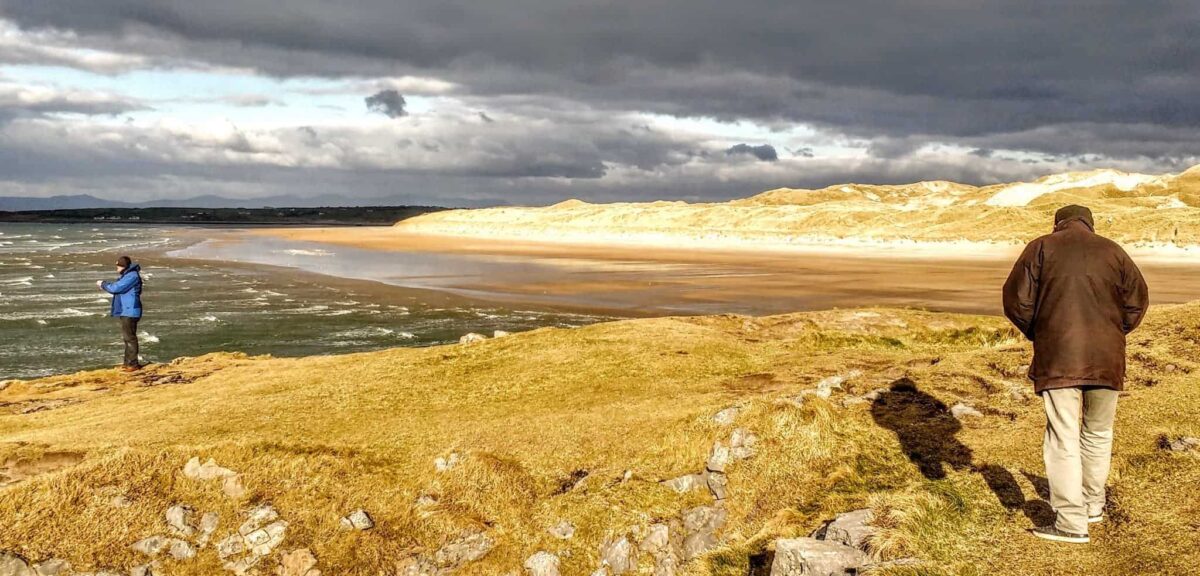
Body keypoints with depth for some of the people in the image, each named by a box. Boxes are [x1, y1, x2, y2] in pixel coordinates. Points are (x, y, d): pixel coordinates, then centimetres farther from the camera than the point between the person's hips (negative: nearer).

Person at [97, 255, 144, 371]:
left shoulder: (132, 276, -18)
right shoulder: (126, 275, 17)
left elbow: (116, 288, -20)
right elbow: (118, 288, 22)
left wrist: (103, 284, -4)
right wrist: (105, 286, 6)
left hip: (130, 311, -11)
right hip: (125, 311, 11)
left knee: (130, 337, -8)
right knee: (127, 337, 16)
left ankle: (133, 364, -5)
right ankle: (128, 362, 23)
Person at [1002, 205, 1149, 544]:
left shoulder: (1041, 248, 4)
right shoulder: (1112, 251, 11)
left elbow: (1016, 299, -2)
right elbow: (1138, 301, 8)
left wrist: (1036, 334, 13)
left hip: (1058, 358, -3)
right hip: (1107, 359, 3)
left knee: (1063, 439, -2)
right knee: (1098, 433, 19)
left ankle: (1071, 524, -2)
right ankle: (1093, 505, 30)